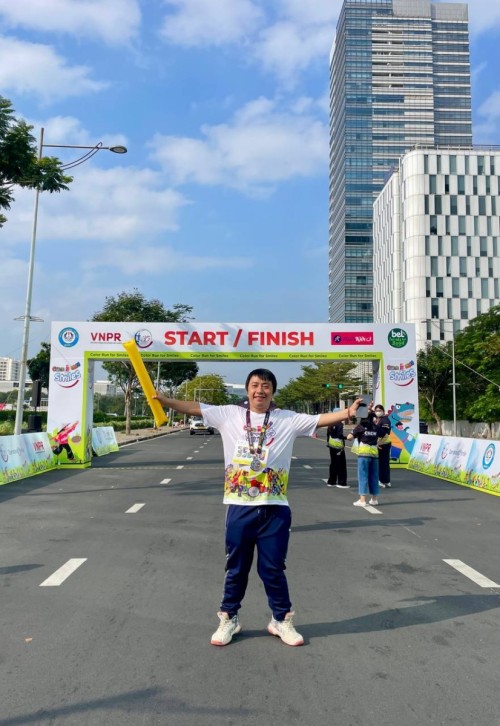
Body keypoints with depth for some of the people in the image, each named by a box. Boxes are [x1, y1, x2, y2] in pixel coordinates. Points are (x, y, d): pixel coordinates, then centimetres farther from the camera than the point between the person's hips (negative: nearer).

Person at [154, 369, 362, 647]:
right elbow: (194, 408, 3)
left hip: (275, 509, 0)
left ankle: (282, 620, 31)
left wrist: (346, 413, -22)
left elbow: (320, 419, -6)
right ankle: (229, 619, 34)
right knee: (236, 567, 15)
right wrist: (163, 399, -3)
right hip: (239, 507, 1)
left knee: (273, 568, 11)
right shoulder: (230, 414, 4)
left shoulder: (289, 419, 2)